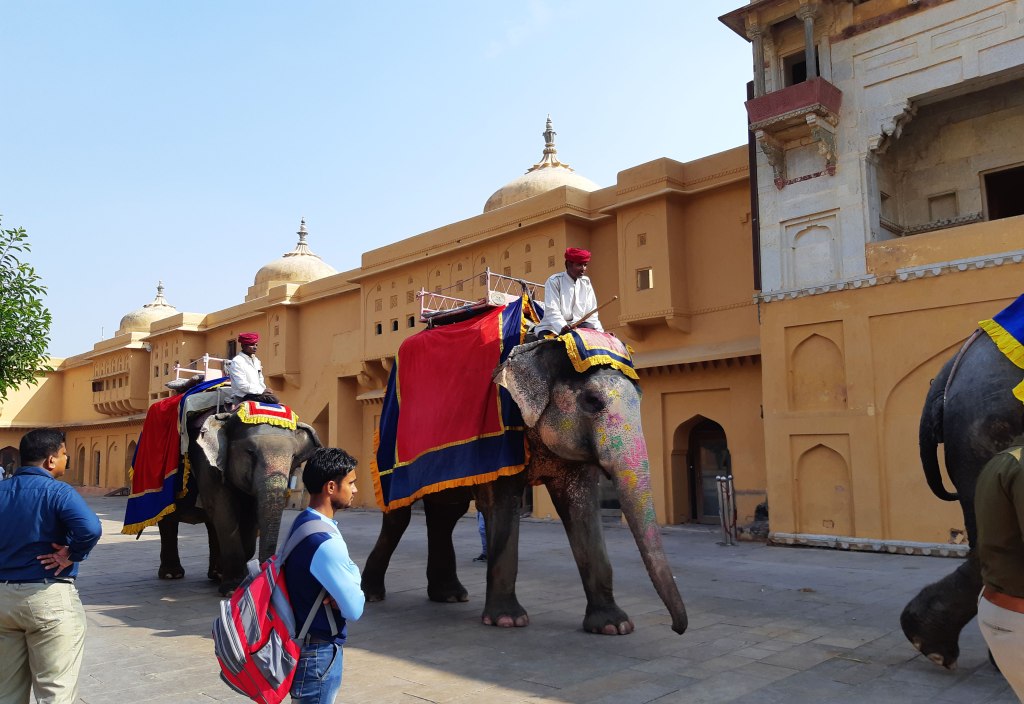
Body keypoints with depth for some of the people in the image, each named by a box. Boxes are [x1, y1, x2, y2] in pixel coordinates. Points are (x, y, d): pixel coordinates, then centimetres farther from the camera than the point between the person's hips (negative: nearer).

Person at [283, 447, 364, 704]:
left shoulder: (303, 522, 3)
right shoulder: (325, 543, -28)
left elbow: (349, 573, 9)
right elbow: (355, 610, -23)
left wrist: (338, 595, -11)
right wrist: (354, 583, -5)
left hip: (305, 641, 10)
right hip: (320, 652, -10)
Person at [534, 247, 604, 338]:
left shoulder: (586, 283, 9)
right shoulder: (554, 281, -6)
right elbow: (552, 311, -18)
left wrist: (599, 331, -11)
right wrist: (563, 328, -36)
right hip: (553, 328, -5)